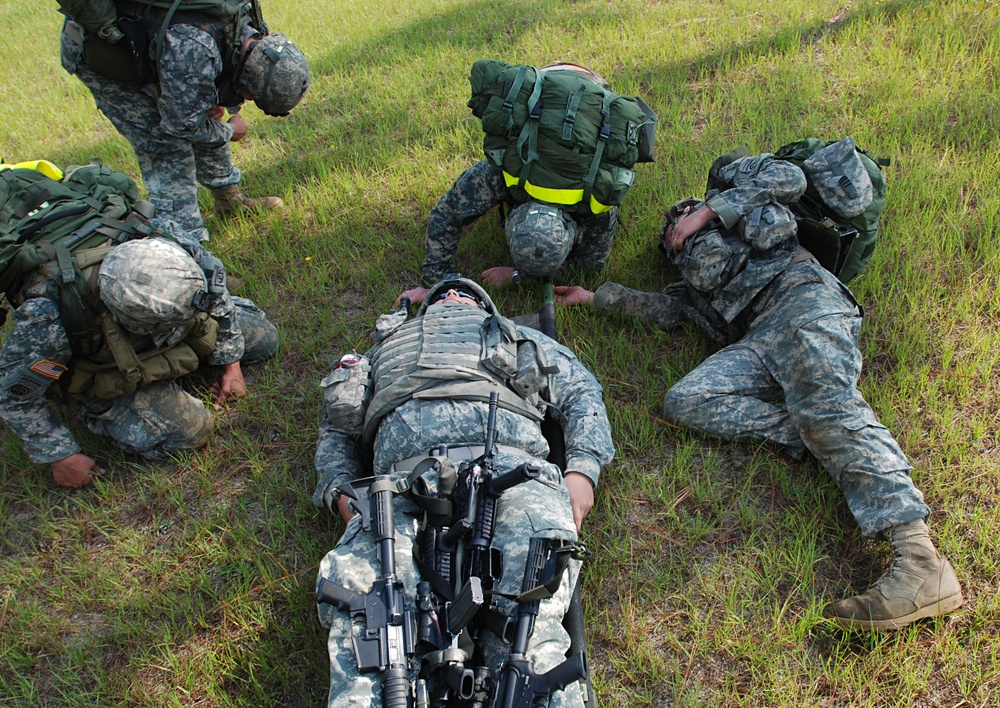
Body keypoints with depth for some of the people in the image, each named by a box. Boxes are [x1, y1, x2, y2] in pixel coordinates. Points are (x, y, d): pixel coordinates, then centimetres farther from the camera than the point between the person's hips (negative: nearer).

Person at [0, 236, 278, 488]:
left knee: (264, 339, 5)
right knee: (190, 428, -23)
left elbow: (218, 298, -10)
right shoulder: (49, 322, -44)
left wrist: (232, 364, -7)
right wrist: (61, 456, -17)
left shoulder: (186, 257, -35)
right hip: (110, 377, -4)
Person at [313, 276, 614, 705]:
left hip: (510, 462, 0)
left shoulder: (520, 339, 42)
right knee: (353, 582, -30)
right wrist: (340, 491, 13)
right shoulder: (390, 344, 44)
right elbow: (336, 427, 37)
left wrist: (583, 470, 8)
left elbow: (582, 392, 30)